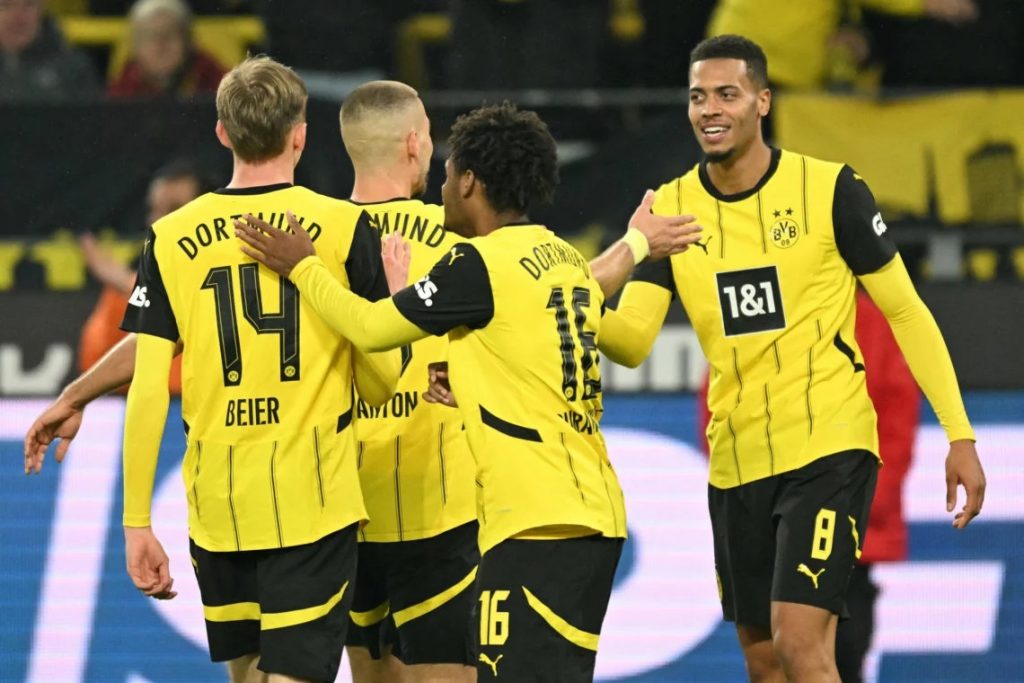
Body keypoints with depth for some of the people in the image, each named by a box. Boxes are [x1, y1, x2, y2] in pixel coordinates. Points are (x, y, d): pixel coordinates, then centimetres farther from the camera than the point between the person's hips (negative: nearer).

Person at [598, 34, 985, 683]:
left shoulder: (830, 190, -7)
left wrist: (960, 435, -4)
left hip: (830, 446, -5)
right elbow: (631, 340, -5)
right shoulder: (670, 208, 3)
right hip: (736, 460, 5)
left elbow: (905, 311, -1)